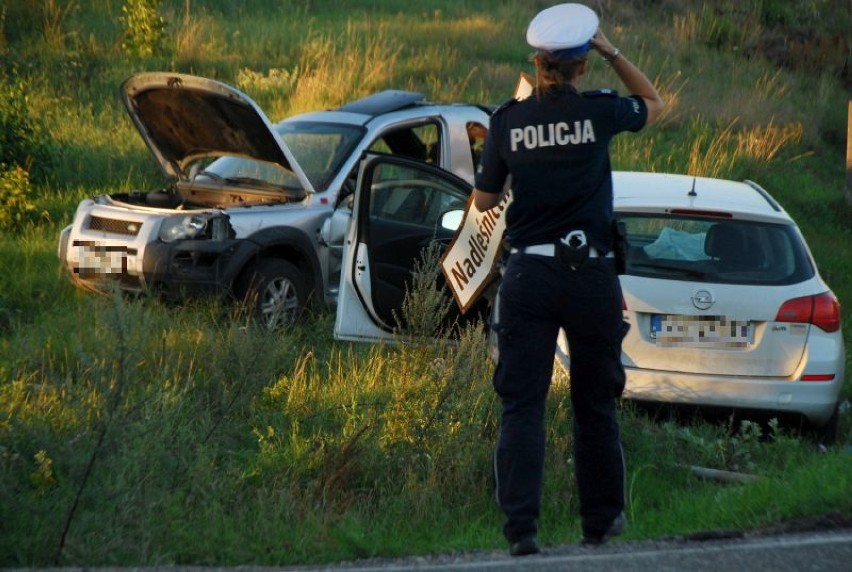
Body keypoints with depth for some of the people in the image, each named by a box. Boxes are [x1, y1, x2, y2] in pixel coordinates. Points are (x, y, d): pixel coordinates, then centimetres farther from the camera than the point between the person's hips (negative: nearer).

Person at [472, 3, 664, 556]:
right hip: (591, 275, 0)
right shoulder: (599, 112, -4)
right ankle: (602, 519, 24)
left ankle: (522, 525, -12)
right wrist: (613, 52, 15)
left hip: (528, 277, 0)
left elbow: (484, 200, 10)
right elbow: (654, 104, 18)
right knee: (596, 403, 14)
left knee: (522, 404, 1)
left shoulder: (508, 121, -1)